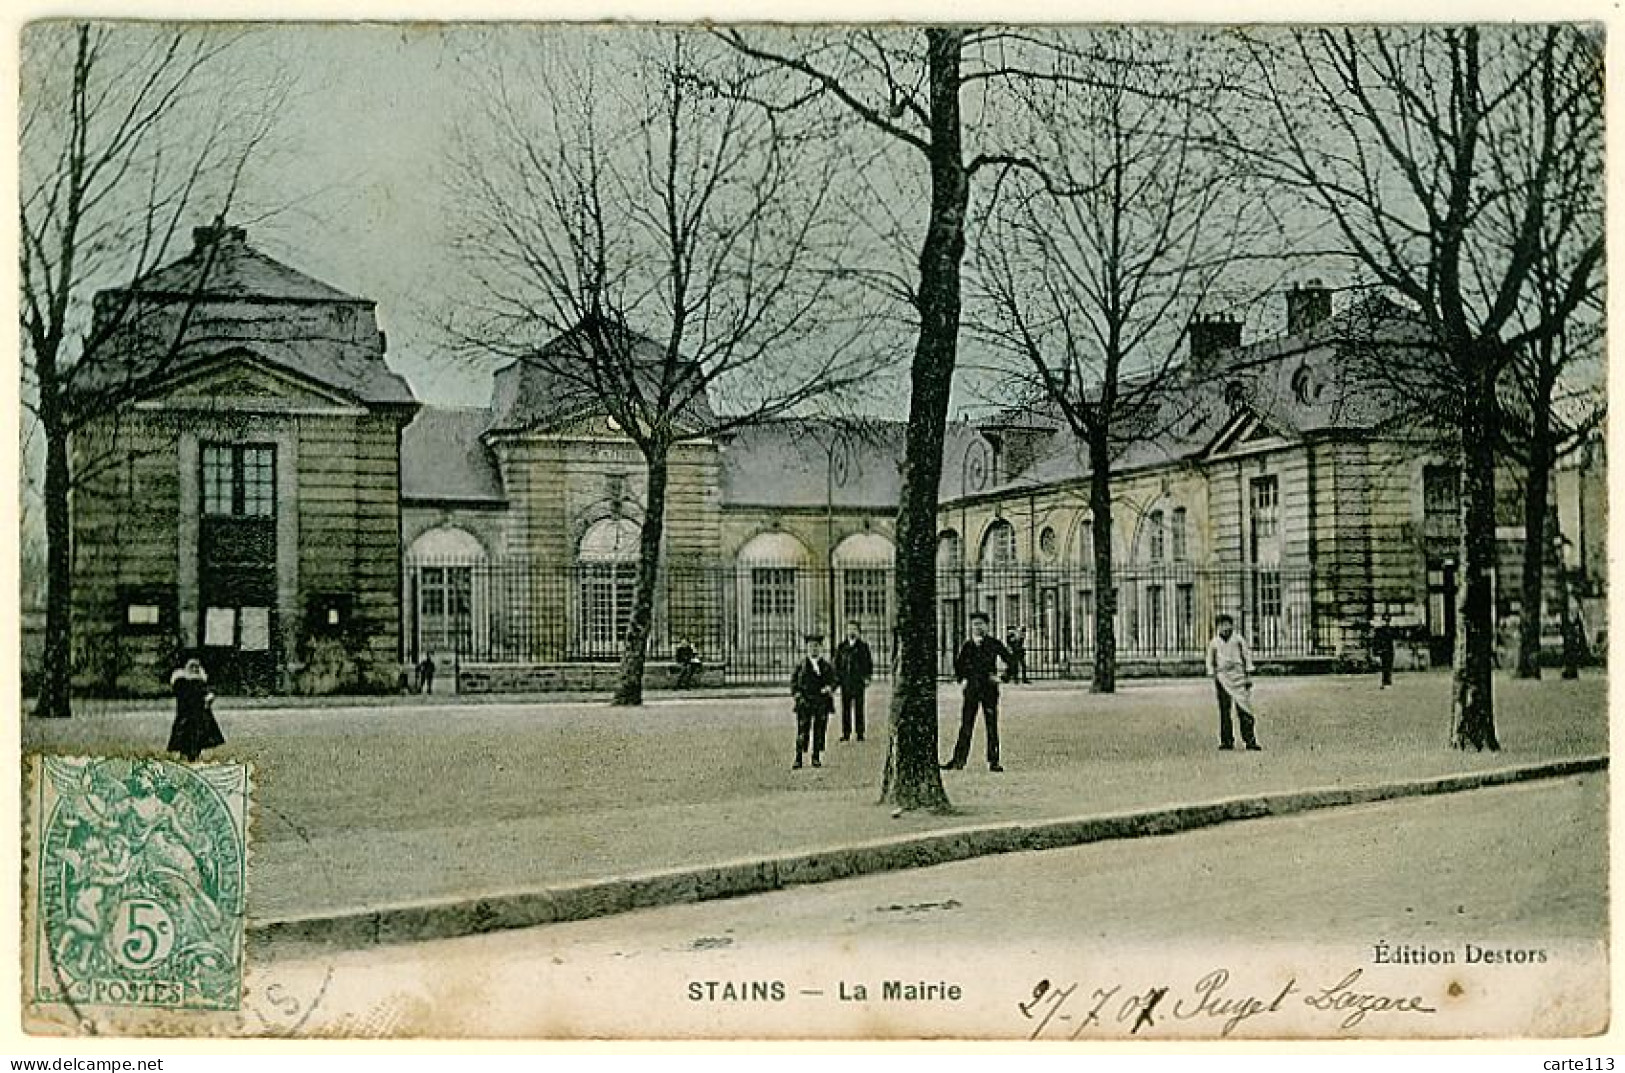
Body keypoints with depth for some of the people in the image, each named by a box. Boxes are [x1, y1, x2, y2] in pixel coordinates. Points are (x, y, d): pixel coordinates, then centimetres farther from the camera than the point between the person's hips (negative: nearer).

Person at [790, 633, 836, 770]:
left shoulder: (827, 666, 10)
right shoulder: (801, 665, 7)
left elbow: (834, 679, 9)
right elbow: (793, 682, 8)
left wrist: (829, 687, -12)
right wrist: (797, 694, -6)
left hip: (822, 703, 2)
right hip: (805, 702, -1)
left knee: (819, 730, 3)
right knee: (802, 730, -5)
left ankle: (816, 758, 13)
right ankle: (798, 759, -3)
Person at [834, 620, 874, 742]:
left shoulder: (863, 645, 4)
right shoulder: (841, 646, 11)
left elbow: (869, 662, 4)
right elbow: (837, 663, 15)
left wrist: (867, 677, -5)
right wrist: (836, 677, 5)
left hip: (858, 681, -2)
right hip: (845, 681, 2)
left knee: (859, 708, -2)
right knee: (845, 708, 2)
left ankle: (860, 733, 3)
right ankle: (846, 734, 6)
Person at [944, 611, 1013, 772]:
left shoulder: (994, 644, 1)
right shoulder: (966, 646, 9)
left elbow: (1011, 661, 4)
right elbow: (958, 664, 23)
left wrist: (1000, 677, -4)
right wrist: (960, 677, 9)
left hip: (989, 689, -2)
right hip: (971, 689, 2)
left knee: (992, 726, 0)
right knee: (965, 726, 2)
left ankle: (993, 762, 5)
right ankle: (958, 760, 5)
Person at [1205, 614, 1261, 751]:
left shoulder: (1238, 639, 5)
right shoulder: (1214, 643, 8)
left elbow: (1247, 657, 8)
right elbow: (1210, 662, 14)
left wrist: (1249, 676, 2)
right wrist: (1212, 677, 6)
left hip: (1238, 675, -1)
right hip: (1222, 677, 1)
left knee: (1243, 708, -6)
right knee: (1224, 710, -1)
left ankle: (1250, 740, -5)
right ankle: (1226, 741, 3)